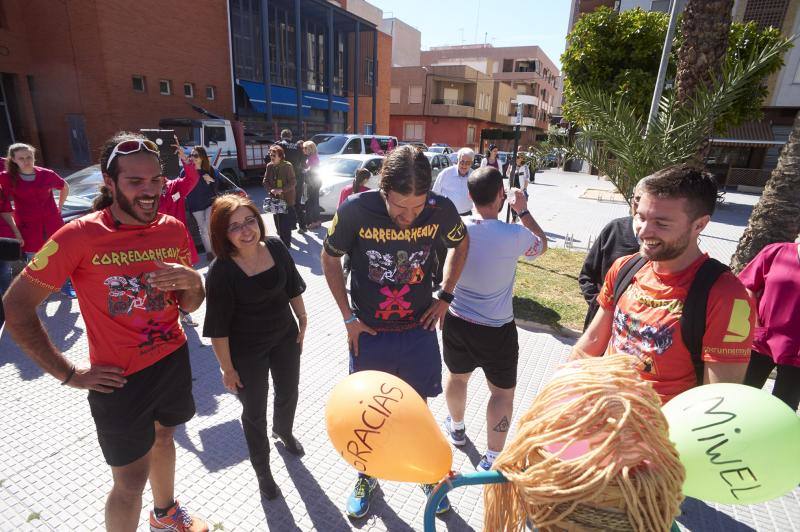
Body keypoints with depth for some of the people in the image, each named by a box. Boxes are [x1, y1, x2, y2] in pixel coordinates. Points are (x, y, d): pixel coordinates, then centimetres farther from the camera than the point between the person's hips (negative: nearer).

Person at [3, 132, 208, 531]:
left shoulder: (174, 230, -6)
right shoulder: (79, 236, -19)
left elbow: (190, 305, 2)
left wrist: (192, 280, -21)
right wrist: (68, 374, -10)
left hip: (174, 362, 5)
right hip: (118, 379, -5)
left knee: (163, 437, 27)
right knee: (131, 480, 9)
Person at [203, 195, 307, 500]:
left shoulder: (276, 247, -13)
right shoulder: (221, 271, -26)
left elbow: (293, 287, 3)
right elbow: (219, 327, -19)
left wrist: (302, 320, 9)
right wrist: (227, 369, -12)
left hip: (285, 337, 5)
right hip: (246, 351, -4)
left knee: (289, 394, 25)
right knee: (254, 412, 15)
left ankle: (283, 431, 60)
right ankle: (262, 469, 42)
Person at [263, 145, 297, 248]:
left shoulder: (288, 166, -12)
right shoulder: (269, 166, 3)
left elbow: (293, 183, -15)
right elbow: (265, 181, 7)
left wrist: (281, 190, -23)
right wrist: (271, 190, -11)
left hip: (287, 199, -5)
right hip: (275, 199, 5)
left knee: (285, 223, -5)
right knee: (277, 221, 11)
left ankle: (286, 243, 7)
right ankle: (281, 239, 27)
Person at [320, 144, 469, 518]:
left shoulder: (441, 209, -17)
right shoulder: (355, 210, -21)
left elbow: (460, 243, 6)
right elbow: (329, 259, -4)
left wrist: (445, 296, 1)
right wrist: (348, 318, -5)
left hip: (419, 331, 1)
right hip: (368, 333, 0)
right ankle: (367, 477, 45)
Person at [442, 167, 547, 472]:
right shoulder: (513, 235, -22)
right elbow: (541, 245, 2)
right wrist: (523, 211, 6)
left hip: (456, 322, 4)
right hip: (496, 331, -4)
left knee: (457, 377, 27)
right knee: (502, 391, 17)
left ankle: (456, 429, 52)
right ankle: (492, 459, 26)